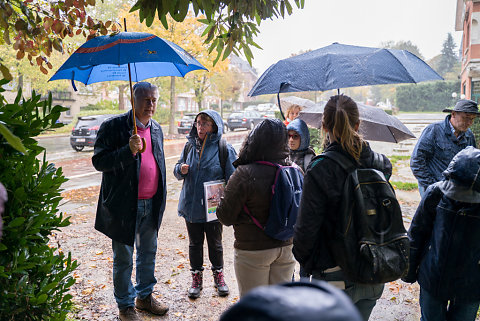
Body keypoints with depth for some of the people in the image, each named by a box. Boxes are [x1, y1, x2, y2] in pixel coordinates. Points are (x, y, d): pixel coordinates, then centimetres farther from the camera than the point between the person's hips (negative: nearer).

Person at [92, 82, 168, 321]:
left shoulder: (156, 129, 10)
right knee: (123, 259, 8)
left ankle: (145, 296, 38)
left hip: (151, 204, 6)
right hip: (125, 205, -6)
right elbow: (98, 161, -14)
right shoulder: (113, 127, -10)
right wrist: (129, 151, -27)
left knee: (148, 253, 18)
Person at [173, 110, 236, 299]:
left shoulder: (224, 149, -9)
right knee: (195, 243, 15)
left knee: (215, 243, 14)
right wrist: (181, 170, -12)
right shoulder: (190, 145, 3)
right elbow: (178, 170, 13)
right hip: (191, 205, 3)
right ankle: (196, 277, 31)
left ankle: (218, 275, 34)